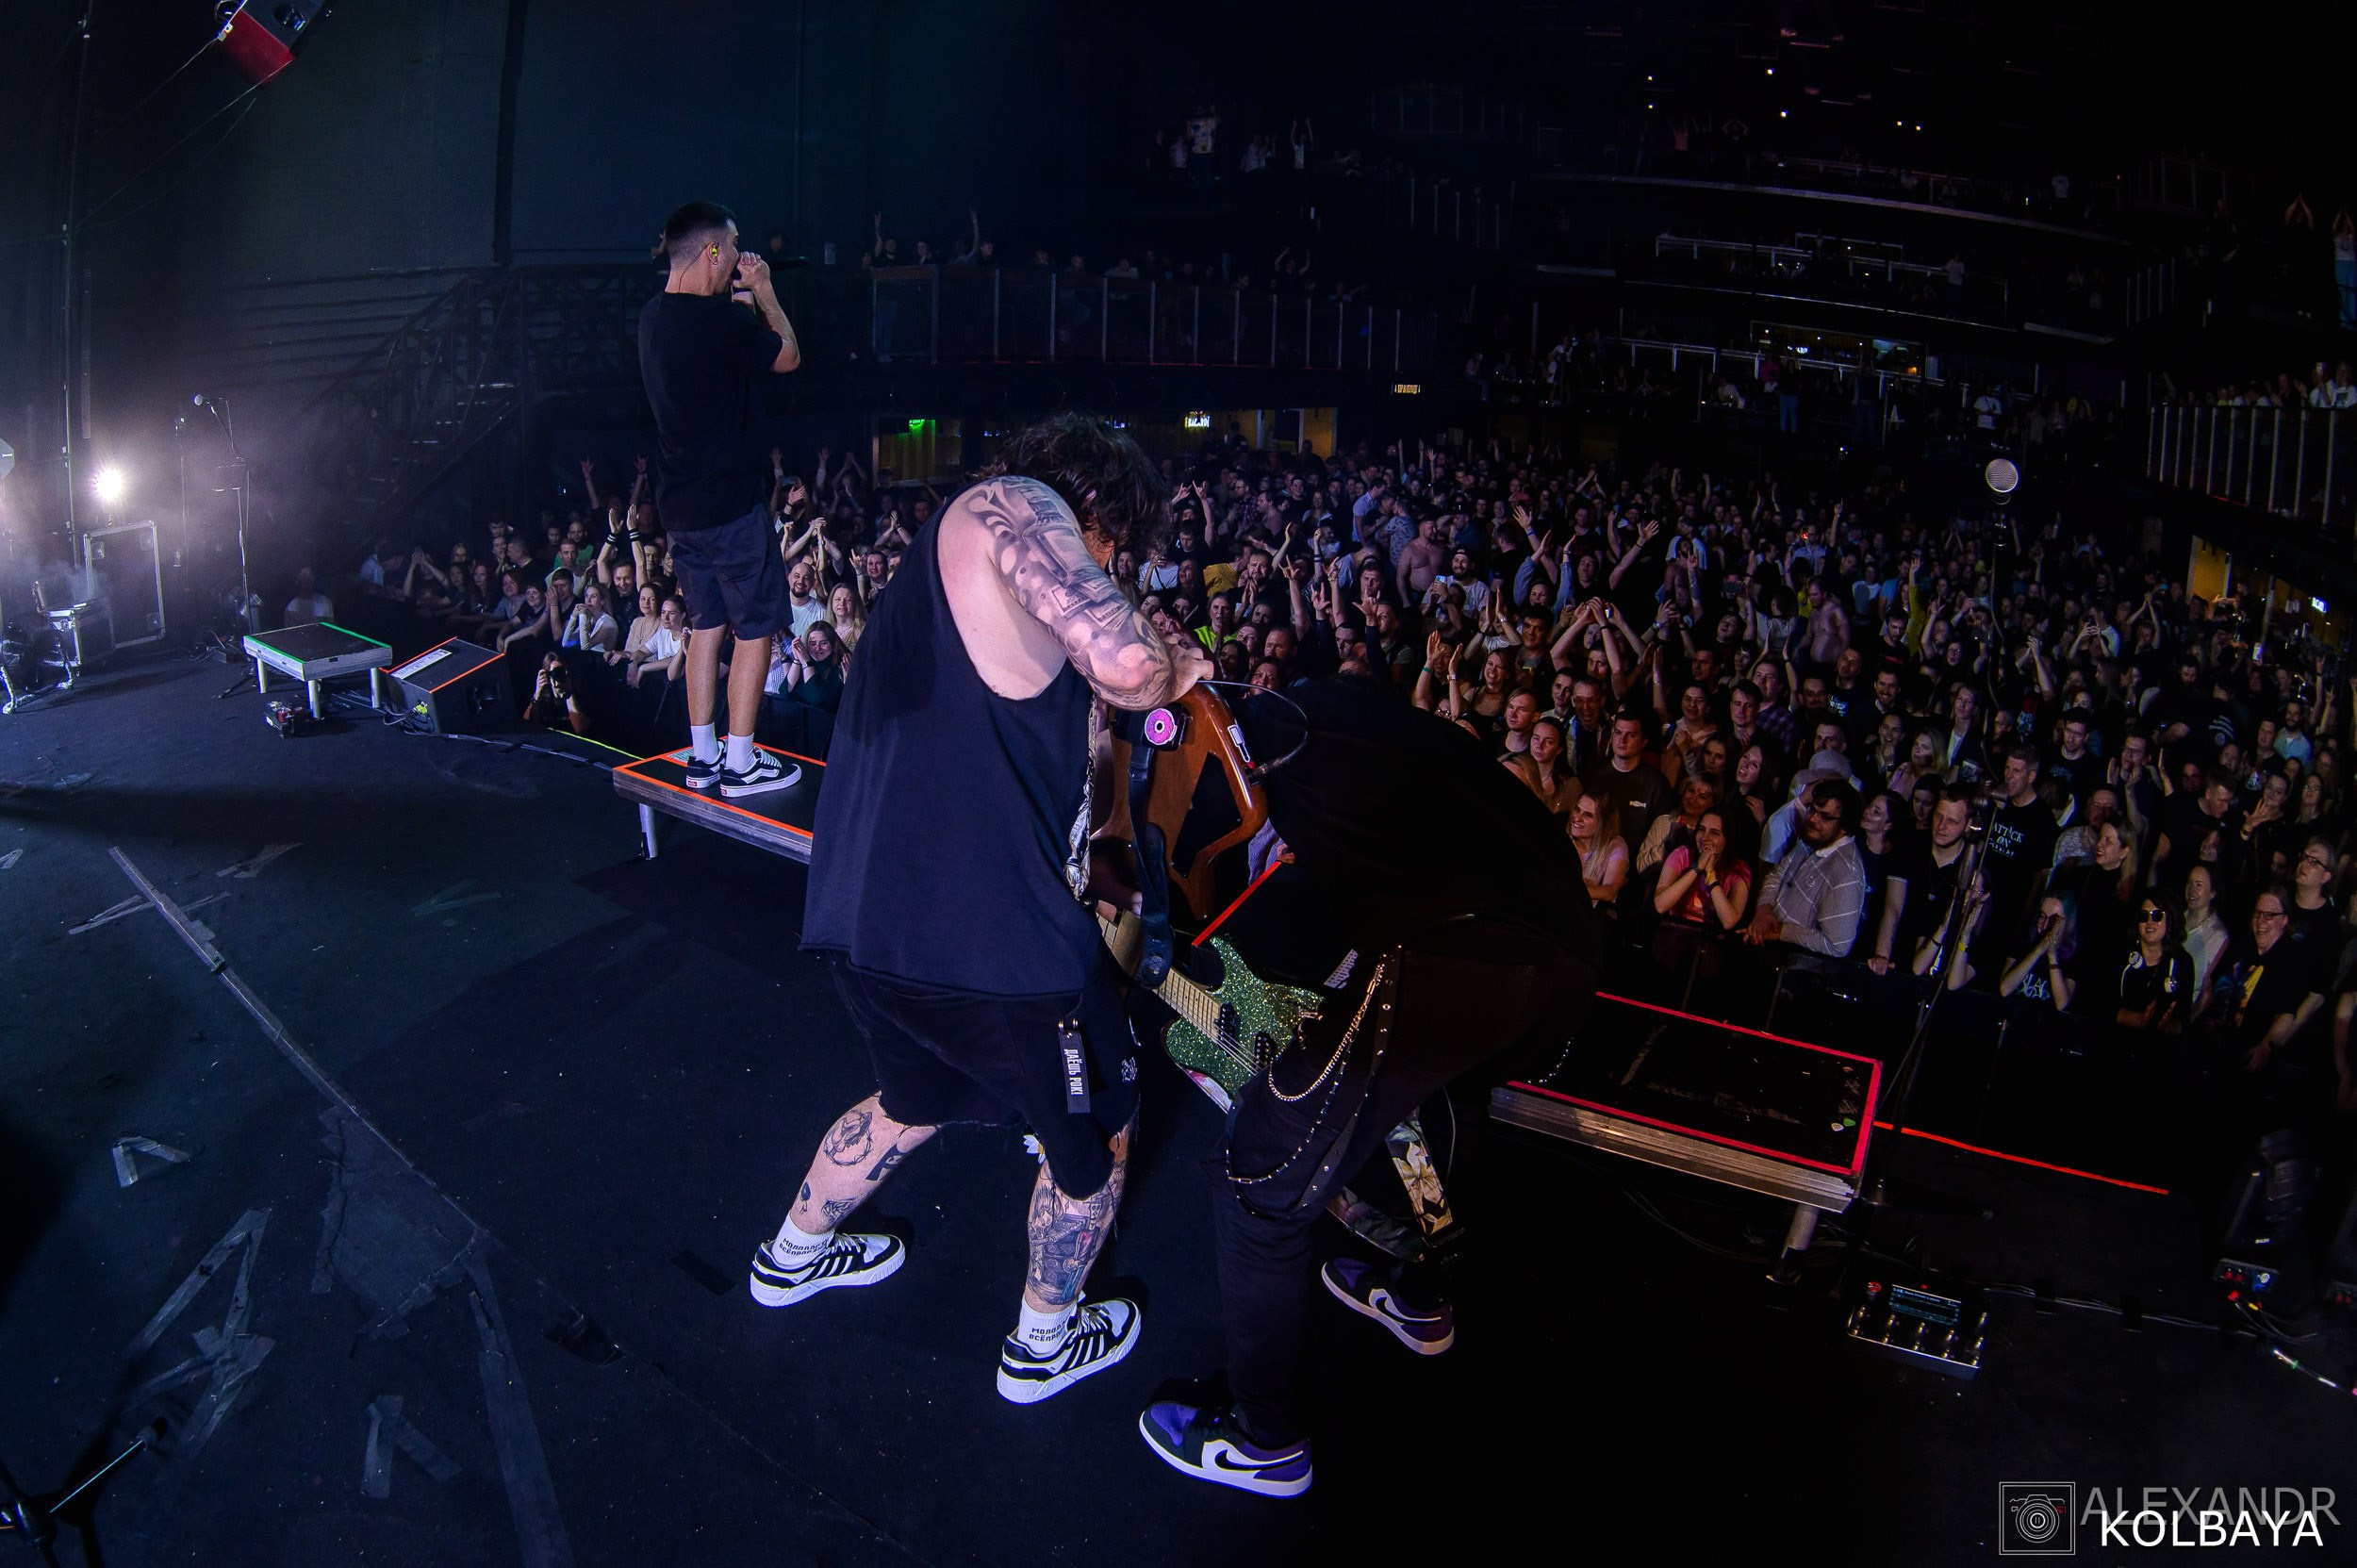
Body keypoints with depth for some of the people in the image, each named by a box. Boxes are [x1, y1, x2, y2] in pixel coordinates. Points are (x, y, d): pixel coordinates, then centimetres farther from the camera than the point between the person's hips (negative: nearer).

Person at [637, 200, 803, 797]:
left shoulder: (653, 316, 7)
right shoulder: (723, 319, -19)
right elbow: (788, 356, -3)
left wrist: (741, 296, 19)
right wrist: (763, 291, 7)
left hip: (679, 503, 9)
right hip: (730, 502, -9)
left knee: (706, 625, 16)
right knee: (755, 630, 1)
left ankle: (702, 757, 23)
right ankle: (740, 764, 6)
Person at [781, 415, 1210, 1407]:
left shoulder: (952, 555, 24)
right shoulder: (1013, 506, -7)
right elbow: (1124, 662, -23)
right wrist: (1169, 668, -1)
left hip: (863, 913, 9)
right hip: (983, 928, -9)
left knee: (918, 1101, 36)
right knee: (1098, 1132, 18)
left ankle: (793, 1254, 56)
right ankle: (1043, 1345, 37)